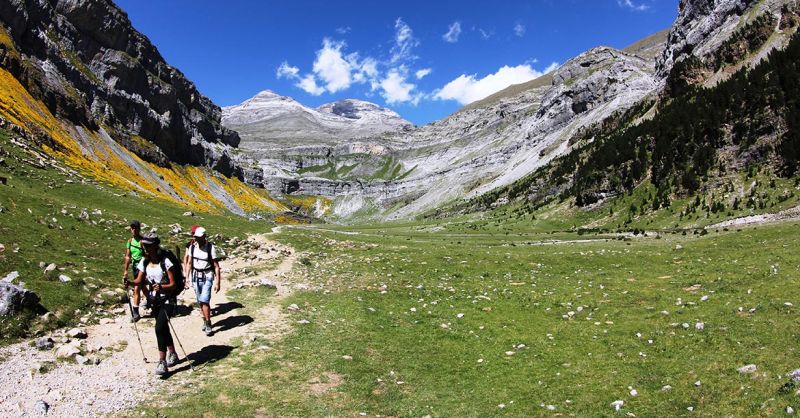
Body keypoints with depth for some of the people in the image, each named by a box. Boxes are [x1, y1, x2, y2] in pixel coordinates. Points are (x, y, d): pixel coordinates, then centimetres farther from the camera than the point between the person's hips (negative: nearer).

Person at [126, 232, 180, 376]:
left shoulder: (165, 261, -17)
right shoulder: (144, 261, 1)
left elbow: (173, 284, -17)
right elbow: (139, 280, 4)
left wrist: (161, 287, -35)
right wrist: (130, 282, -16)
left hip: (167, 300, -7)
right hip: (154, 300, 7)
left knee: (159, 328, -18)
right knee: (163, 328, 17)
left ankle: (162, 362, -11)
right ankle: (172, 354, 36)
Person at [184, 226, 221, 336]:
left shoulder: (211, 248, -14)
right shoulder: (192, 247, -1)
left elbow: (216, 266, -11)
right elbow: (189, 263, 10)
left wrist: (217, 282, -13)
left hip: (207, 277, -5)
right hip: (195, 277, 5)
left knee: (204, 301, -13)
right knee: (200, 302, 12)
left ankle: (208, 325, -2)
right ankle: (205, 320, 29)